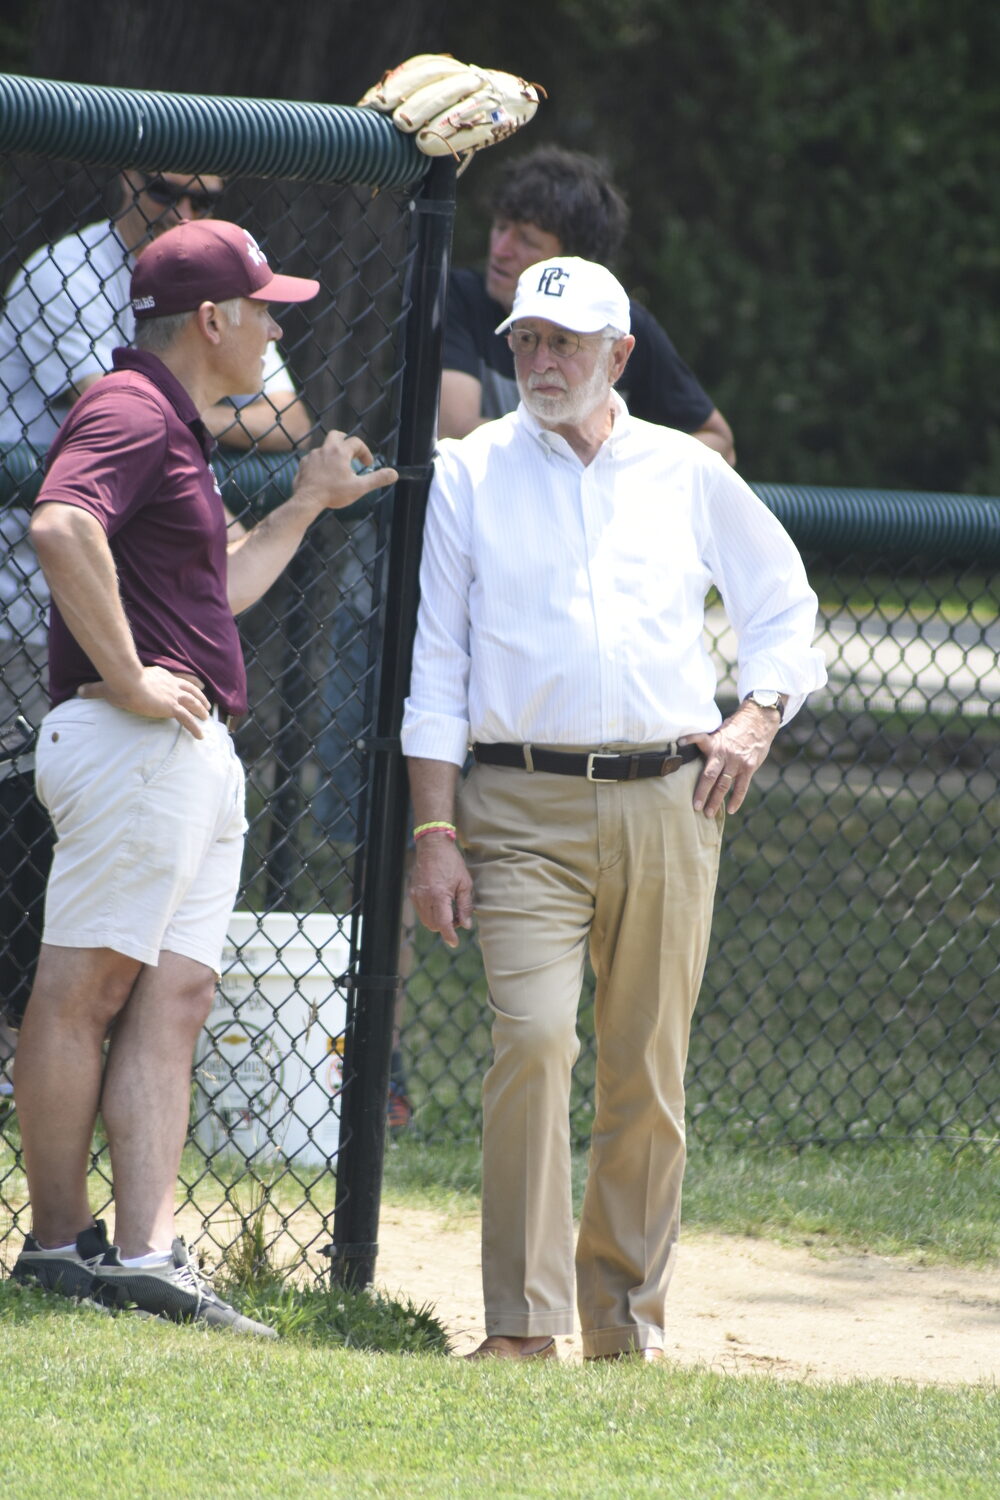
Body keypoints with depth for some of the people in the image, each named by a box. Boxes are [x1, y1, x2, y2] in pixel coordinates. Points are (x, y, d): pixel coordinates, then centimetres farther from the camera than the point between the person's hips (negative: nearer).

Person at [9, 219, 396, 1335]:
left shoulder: (176, 430, 24)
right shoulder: (130, 410, -9)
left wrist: (306, 506, 35)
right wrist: (126, 678, -24)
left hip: (197, 752, 11)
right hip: (134, 744, -11)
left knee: (174, 997, 4)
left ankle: (146, 1253, -1)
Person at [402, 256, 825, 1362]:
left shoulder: (689, 475, 12)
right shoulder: (471, 475, 7)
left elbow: (784, 604, 22)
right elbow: (435, 665, 4)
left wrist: (757, 714, 3)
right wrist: (434, 832, -4)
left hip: (668, 804, 2)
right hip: (524, 806, -2)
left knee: (648, 1070, 3)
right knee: (533, 1039, -18)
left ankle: (627, 1322, 14)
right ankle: (522, 1325, -18)